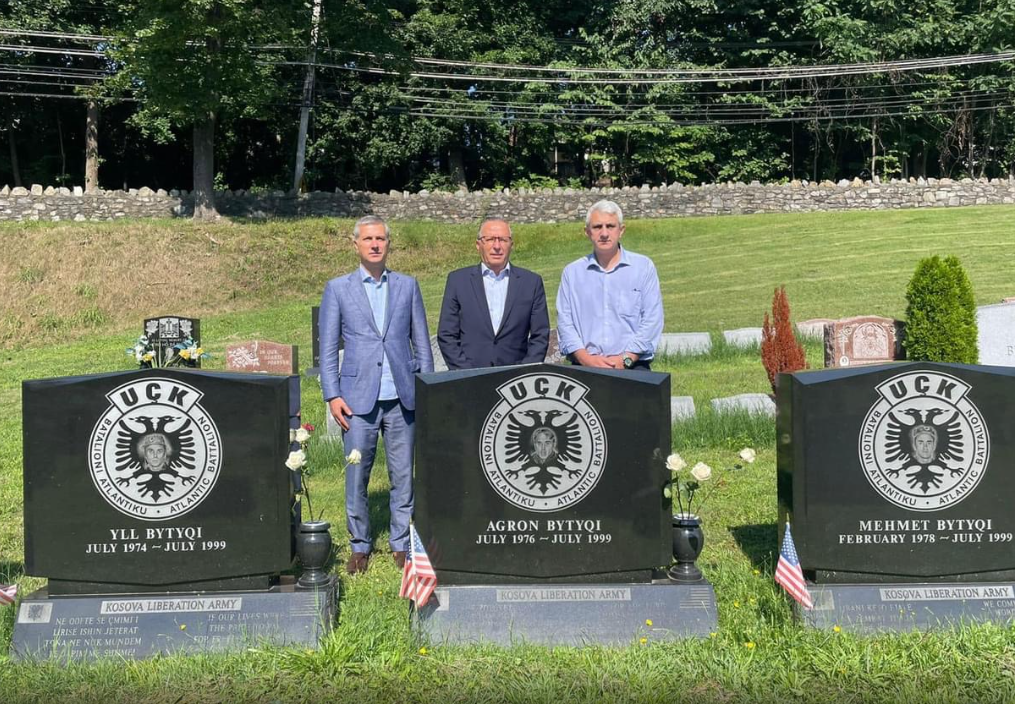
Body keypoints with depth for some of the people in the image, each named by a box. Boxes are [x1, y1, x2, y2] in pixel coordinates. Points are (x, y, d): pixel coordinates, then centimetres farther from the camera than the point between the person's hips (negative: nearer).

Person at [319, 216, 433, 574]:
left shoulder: (407, 286, 10)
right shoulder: (337, 288, 7)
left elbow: (422, 343, 11)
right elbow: (328, 348, 6)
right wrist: (332, 396, -2)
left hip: (403, 399, 1)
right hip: (359, 399, -1)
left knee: (404, 476, 4)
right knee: (356, 477, 2)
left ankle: (402, 544, 18)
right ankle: (360, 547, 17)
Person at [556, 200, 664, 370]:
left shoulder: (644, 267, 9)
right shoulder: (572, 272, 13)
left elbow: (652, 320, 2)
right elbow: (564, 321, 7)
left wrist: (625, 359, -8)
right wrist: (587, 359, -7)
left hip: (633, 365, -1)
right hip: (584, 367, 1)